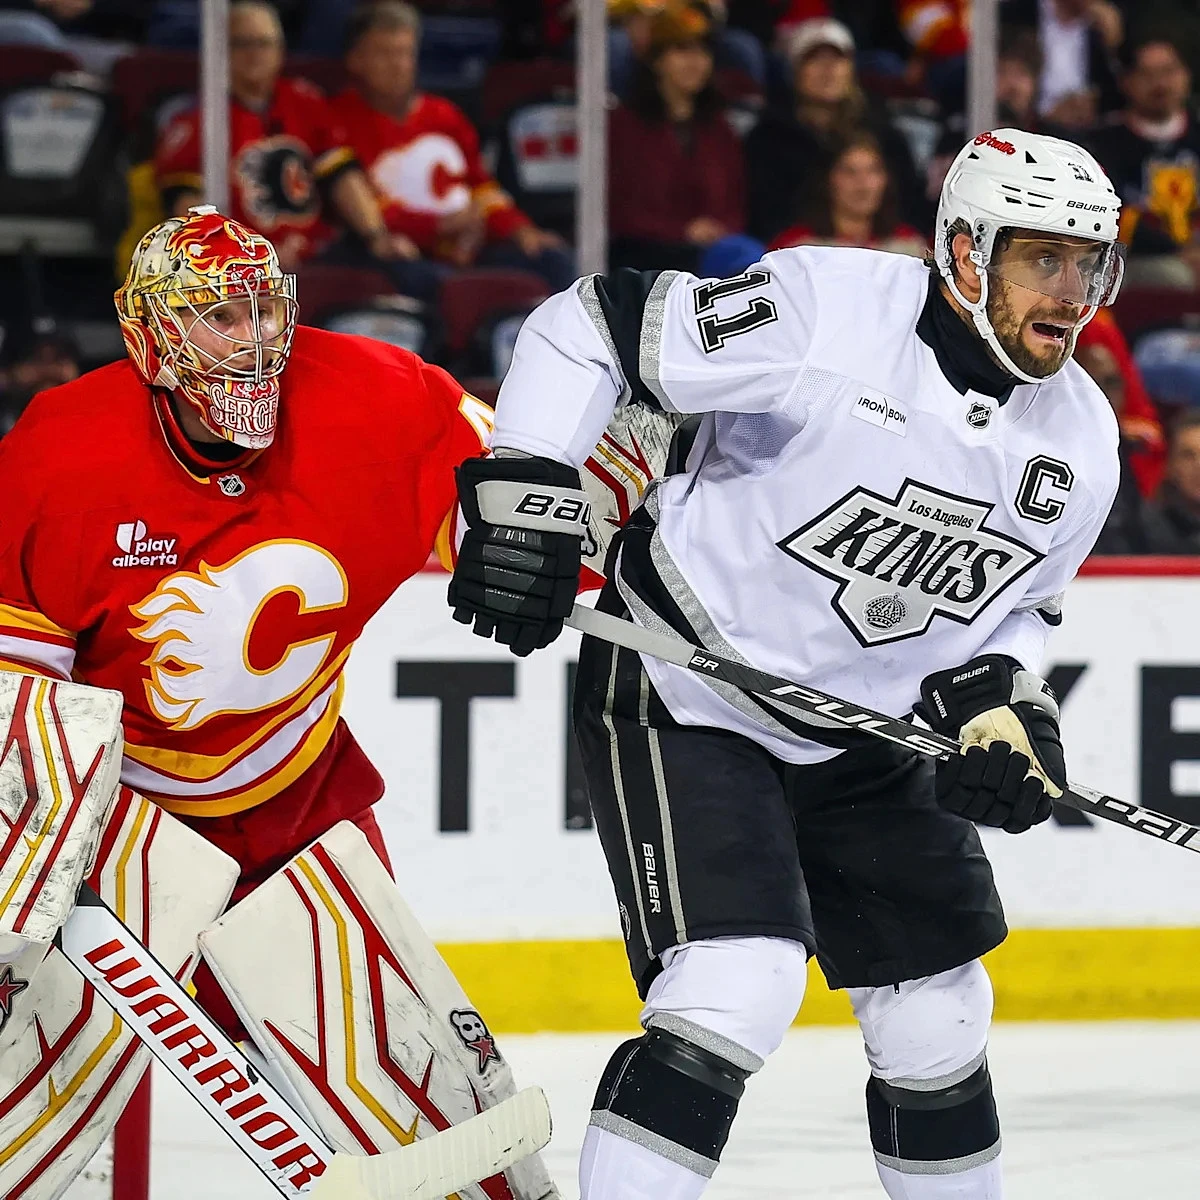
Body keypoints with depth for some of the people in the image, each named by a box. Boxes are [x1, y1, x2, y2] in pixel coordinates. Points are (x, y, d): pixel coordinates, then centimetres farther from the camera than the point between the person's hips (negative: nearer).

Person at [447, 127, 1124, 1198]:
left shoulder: (1082, 439, -1)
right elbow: (590, 327, -18)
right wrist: (523, 490, -26)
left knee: (938, 1025, 13)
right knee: (738, 989, -23)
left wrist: (1002, 706, -6)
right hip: (683, 697, -7)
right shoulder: (825, 308, -22)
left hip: (864, 739, 7)